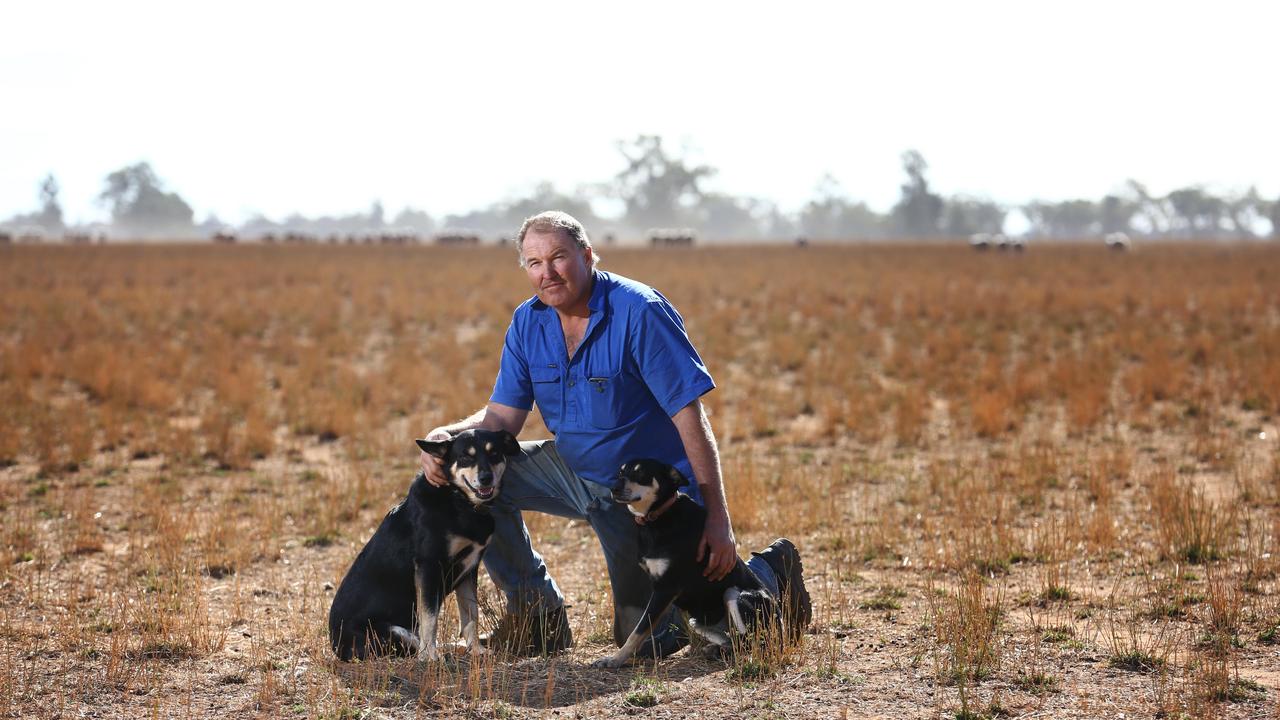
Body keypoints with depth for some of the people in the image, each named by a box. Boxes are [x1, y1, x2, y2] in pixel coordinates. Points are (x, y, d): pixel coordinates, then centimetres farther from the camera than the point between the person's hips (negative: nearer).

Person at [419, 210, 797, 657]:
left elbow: (690, 416, -23)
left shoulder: (639, 312, -22)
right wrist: (447, 436, -25)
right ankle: (538, 610, 3)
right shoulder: (527, 323, -3)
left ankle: (760, 575, 21)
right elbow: (502, 417, -3)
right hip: (574, 470, 6)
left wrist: (718, 521, -26)